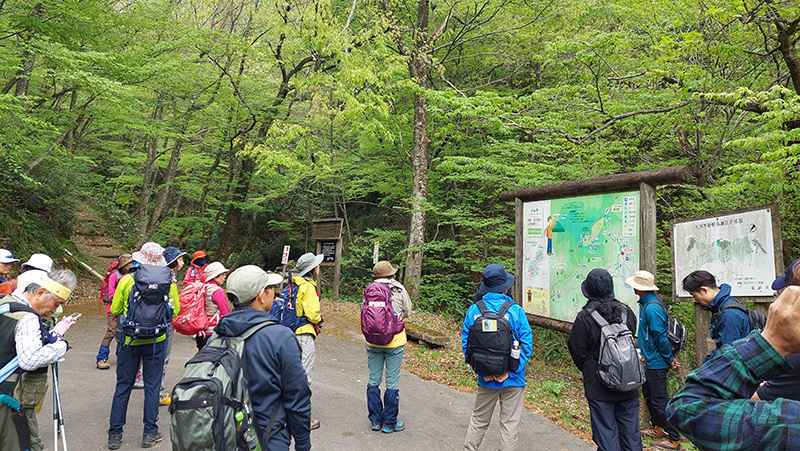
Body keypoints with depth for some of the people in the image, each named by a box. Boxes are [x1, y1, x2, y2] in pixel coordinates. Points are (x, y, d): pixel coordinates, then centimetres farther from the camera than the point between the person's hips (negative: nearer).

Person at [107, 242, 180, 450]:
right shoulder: (168, 282, -6)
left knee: (123, 386, 12)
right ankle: (150, 433, 16)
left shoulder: (127, 280, -7)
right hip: (156, 340, 0)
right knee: (152, 386, 9)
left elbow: (115, 310, 0)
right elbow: (175, 310, 2)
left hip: (130, 340, 0)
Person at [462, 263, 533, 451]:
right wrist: (510, 371, -10)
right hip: (512, 380, -2)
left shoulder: (473, 310, -6)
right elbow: (527, 344, -11)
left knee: (479, 420, 19)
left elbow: (466, 344, -3)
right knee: (510, 423, 12)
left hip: (486, 379, 2)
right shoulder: (516, 311, -12)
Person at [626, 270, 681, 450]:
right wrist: (670, 356, 14)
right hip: (651, 361, 10)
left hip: (656, 362, -10)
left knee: (659, 400, 0)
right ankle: (658, 428, 35)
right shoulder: (649, 303, 8)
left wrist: (670, 359, -14)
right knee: (648, 394, 21)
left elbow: (660, 337, -23)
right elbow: (658, 333, 13)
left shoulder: (651, 308, -24)